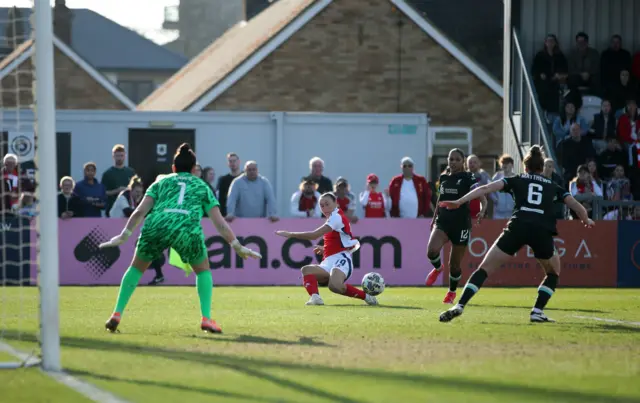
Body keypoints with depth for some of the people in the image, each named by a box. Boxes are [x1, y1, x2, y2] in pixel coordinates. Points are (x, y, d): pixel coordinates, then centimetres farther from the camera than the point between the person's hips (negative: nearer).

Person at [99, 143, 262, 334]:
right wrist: (238, 247, 25)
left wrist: (124, 236, 15)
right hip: (188, 229, -1)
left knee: (136, 268, 24)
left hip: (156, 225, 1)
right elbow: (219, 222, 22)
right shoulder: (202, 186, 29)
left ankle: (117, 315, 16)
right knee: (203, 270, 24)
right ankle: (206, 319, 10)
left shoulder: (161, 182, 29)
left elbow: (140, 211, 17)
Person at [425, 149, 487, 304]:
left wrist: (482, 211, -34)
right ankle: (437, 268, 11)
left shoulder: (468, 178, -5)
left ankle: (452, 292, 30)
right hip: (443, 222, 3)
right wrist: (434, 218, 26)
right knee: (432, 251, -24)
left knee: (455, 264, 5)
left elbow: (482, 198, -14)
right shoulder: (443, 178, 10)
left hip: (461, 224, -3)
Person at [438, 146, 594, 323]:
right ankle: (537, 311, 11)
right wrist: (586, 221, 43)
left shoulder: (517, 180, 22)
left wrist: (459, 202, 8)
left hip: (517, 227, -1)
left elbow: (486, 188, 10)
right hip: (543, 231, 1)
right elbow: (577, 206, 22)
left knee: (485, 269, 4)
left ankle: (459, 306, -11)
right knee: (553, 273, 26)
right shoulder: (552, 186, 25)